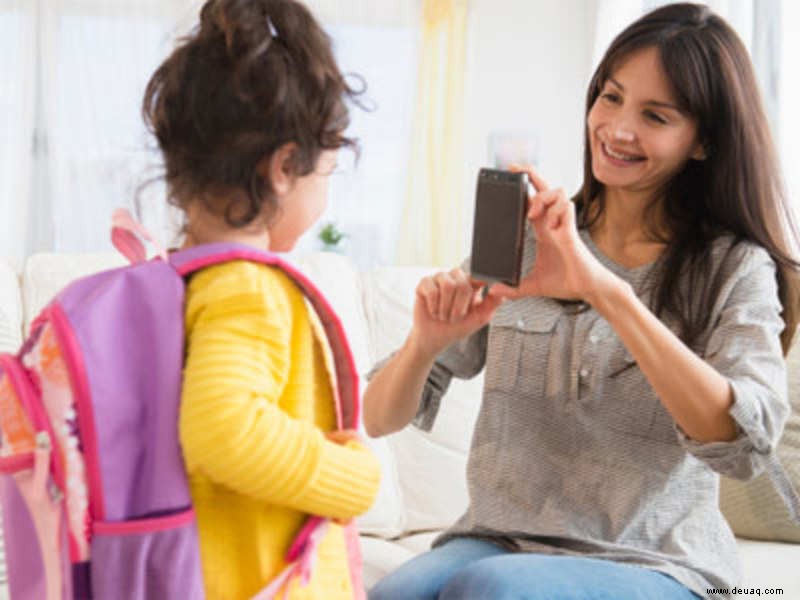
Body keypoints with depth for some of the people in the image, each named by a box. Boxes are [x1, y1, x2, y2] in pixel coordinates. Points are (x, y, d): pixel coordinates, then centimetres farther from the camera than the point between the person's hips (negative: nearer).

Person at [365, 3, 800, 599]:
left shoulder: (735, 269, -2)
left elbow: (747, 443, -21)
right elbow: (380, 418, 4)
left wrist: (605, 289, -28)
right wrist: (426, 342, -19)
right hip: (497, 541, 2)